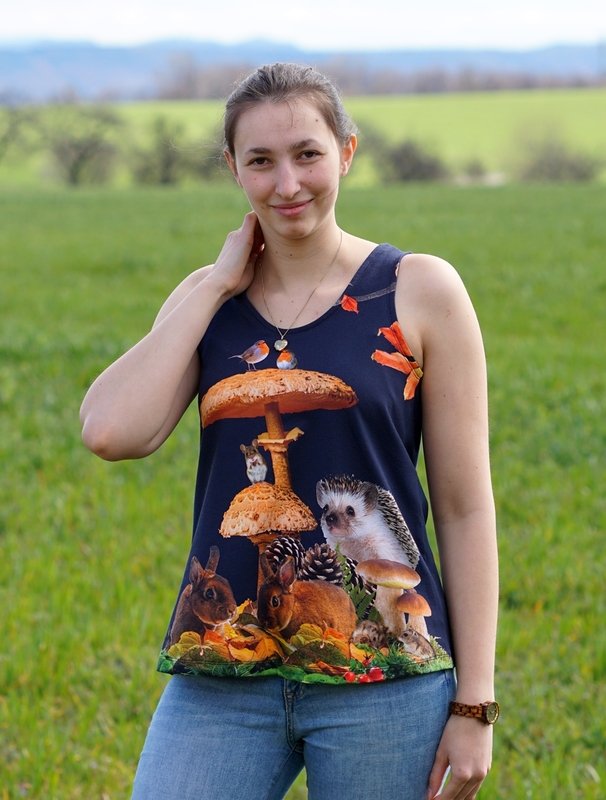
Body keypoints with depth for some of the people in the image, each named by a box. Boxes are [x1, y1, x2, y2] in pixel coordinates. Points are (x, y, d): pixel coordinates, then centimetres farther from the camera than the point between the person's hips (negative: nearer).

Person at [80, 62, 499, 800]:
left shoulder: (419, 292, 0)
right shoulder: (205, 301, 10)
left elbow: (465, 509, 0)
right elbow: (110, 432, -8)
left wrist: (474, 704, -3)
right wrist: (216, 284, -2)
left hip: (381, 678, -2)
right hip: (219, 677, 3)